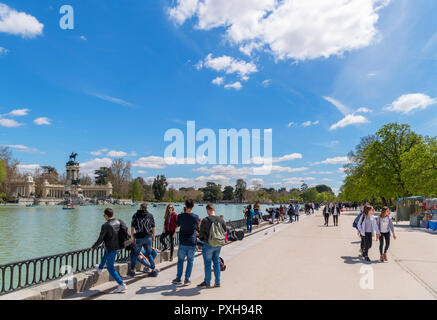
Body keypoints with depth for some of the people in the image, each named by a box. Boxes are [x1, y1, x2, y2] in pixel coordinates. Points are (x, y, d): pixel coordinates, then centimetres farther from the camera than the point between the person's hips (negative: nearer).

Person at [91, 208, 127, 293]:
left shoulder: (105, 226, -18)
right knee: (106, 251, 36)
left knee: (110, 267, 7)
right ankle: (100, 268, 55)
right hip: (119, 247, 7)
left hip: (112, 249, -7)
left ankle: (122, 284, 1)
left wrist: (93, 247, 4)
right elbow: (126, 230, -10)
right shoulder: (119, 221, -3)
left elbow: (100, 240, -12)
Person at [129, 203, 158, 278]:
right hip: (148, 238, 2)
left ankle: (132, 271, 15)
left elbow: (132, 227, -2)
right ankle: (154, 270, 12)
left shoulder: (135, 215, 0)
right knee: (149, 254, 13)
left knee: (135, 254, 12)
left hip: (139, 238, -2)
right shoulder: (150, 215, 5)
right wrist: (153, 236, 17)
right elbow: (153, 227, 6)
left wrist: (133, 237, 6)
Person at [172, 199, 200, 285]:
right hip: (192, 242, 0)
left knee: (180, 260, 14)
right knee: (190, 261, 9)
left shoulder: (180, 216, -10)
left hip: (183, 242, 1)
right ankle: (187, 279, 11)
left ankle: (179, 278, 18)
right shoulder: (195, 217, -11)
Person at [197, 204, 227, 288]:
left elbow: (201, 233, -5)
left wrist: (201, 238, 17)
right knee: (216, 262, 15)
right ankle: (217, 282, 20)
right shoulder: (220, 220, -3)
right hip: (218, 245, 5)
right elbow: (225, 230, 6)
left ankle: (207, 282, 18)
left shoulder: (205, 220, -16)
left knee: (207, 263, 8)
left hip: (209, 244, -5)